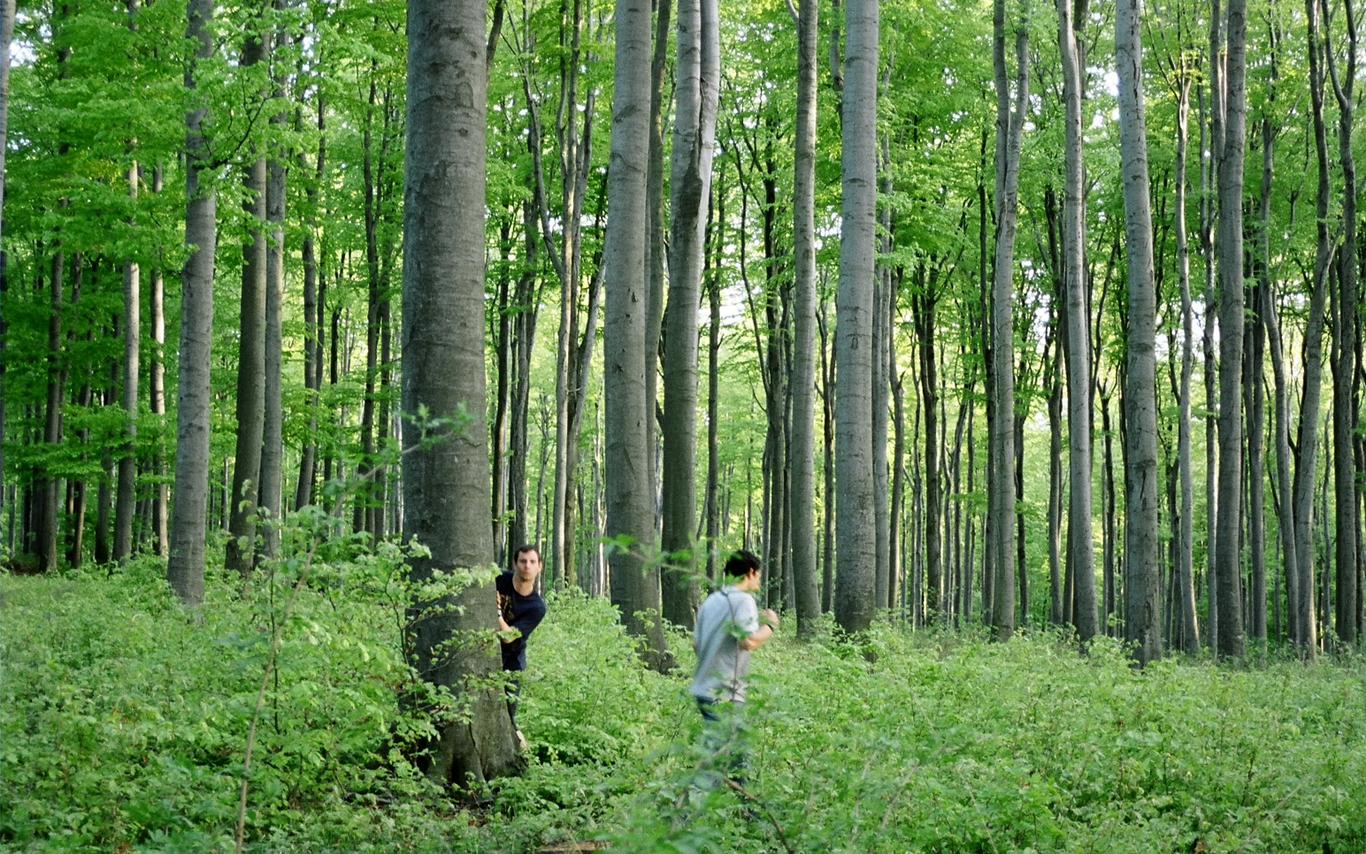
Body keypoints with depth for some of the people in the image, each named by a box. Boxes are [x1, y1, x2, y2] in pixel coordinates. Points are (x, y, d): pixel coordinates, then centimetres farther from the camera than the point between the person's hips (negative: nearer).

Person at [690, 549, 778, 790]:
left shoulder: (711, 601, 14)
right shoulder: (744, 600, -11)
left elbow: (696, 643, 19)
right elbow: (749, 642, -23)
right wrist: (770, 625, -4)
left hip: (704, 688, 9)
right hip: (725, 694, -9)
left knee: (737, 758, 17)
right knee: (716, 760, -9)